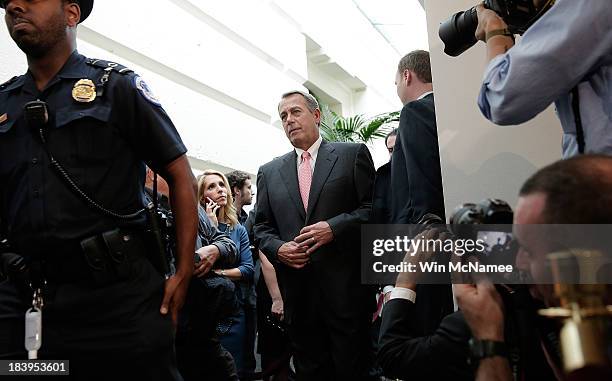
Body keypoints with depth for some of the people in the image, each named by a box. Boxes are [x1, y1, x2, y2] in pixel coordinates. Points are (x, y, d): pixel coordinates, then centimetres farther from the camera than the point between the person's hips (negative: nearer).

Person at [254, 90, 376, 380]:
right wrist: (278, 248, -5)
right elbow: (262, 227, 15)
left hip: (346, 287, -3)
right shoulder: (269, 172, 15)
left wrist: (334, 227, -15)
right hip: (297, 290, 3)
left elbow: (374, 207, -1)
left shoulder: (353, 154, 5)